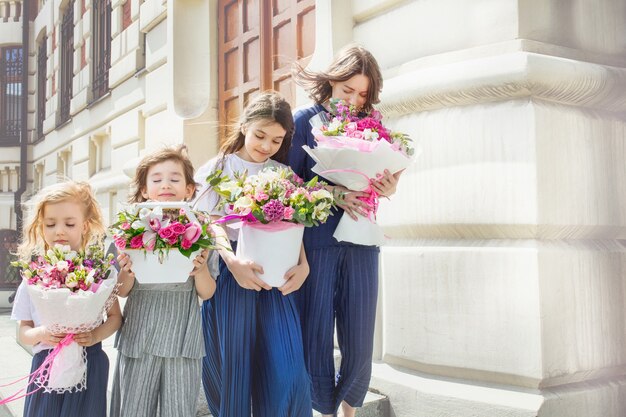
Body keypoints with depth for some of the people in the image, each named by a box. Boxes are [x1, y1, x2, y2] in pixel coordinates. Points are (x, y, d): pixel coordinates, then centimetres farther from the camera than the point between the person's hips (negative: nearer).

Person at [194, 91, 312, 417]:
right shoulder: (217, 169, 6)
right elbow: (213, 224, -6)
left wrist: (303, 264, -15)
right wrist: (233, 261, -25)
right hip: (230, 271, -1)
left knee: (285, 368, -7)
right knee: (231, 365, 3)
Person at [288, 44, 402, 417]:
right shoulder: (306, 121, 2)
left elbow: (379, 183, 10)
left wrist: (388, 189, -14)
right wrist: (333, 193, -17)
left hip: (361, 243, 2)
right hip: (316, 242, -2)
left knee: (360, 346, 4)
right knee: (316, 340, 2)